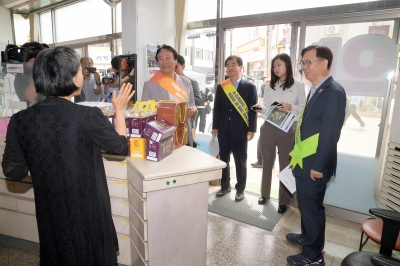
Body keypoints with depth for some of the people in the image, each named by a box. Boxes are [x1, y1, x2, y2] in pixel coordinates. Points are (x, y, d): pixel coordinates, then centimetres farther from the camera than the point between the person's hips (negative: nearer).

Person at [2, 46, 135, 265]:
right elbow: (120, 146, -8)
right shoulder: (88, 116, -24)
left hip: (50, 211, 4)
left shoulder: (20, 120, -11)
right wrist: (119, 110, 4)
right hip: (89, 209, -3)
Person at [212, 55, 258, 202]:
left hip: (240, 130, -3)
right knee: (223, 159, 12)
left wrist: (252, 129, -10)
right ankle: (225, 186, 30)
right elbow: (217, 108, 8)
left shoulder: (249, 87, 0)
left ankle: (240, 189, 24)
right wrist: (215, 127, 3)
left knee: (240, 161, 8)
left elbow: (253, 109, -4)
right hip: (223, 130, 3)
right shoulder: (221, 87, 9)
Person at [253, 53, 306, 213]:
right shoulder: (269, 87, 11)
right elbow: (267, 109, 8)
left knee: (285, 165, 3)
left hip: (287, 130, -3)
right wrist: (260, 109, -14)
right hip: (268, 128, 3)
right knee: (267, 162, 13)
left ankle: (284, 200, 17)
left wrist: (290, 107, -17)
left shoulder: (298, 86, 1)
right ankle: (265, 193, 30)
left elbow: (304, 108, 0)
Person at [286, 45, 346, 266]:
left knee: (312, 207, 5)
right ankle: (307, 237, 44)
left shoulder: (334, 91, -18)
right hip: (303, 161, 9)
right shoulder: (315, 90, 12)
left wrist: (318, 166, -20)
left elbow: (331, 133, -22)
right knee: (305, 204, 23)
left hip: (315, 164, -9)